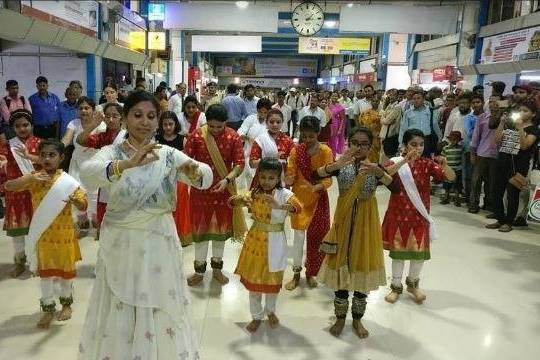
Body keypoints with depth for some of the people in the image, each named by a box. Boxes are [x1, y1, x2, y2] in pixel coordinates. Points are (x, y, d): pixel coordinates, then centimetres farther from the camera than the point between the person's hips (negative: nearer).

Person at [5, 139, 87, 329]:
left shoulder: (68, 182, -11)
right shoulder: (34, 177, -3)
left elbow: (83, 206, -11)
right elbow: (8, 186, -13)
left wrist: (74, 200, -34)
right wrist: (30, 178, -27)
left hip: (63, 234, -2)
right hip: (42, 234, 2)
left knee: (66, 269, 12)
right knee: (44, 271, 12)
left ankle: (66, 303, 34)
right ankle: (48, 309, 26)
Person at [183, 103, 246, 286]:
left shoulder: (233, 137, -7)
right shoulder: (196, 135, -9)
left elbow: (240, 164, -8)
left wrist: (227, 179, -22)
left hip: (224, 190, 1)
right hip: (201, 189, -1)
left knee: (221, 227, 13)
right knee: (200, 227, 7)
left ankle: (217, 268, 30)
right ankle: (199, 270, 22)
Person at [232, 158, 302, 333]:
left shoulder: (284, 194, -12)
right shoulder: (254, 193, -2)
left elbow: (298, 207, -30)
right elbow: (231, 201, -7)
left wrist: (279, 205, -48)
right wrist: (241, 200, -30)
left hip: (274, 242, -2)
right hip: (255, 241, 2)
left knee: (273, 279, 14)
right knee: (253, 278, 10)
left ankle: (270, 311, 40)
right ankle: (257, 316, 29)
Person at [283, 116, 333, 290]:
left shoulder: (326, 151, -9)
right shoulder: (296, 151, -4)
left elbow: (328, 179, -13)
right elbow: (290, 176, -5)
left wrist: (317, 187, -32)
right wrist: (286, 180, -28)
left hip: (318, 199, 0)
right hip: (299, 198, 1)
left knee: (316, 237, 7)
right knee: (299, 235, 3)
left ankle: (311, 273, 27)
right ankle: (296, 274, 19)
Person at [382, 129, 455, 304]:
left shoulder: (427, 164, -3)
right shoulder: (396, 162, -8)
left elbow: (451, 177, -12)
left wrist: (444, 164, -32)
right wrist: (405, 161, -37)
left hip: (419, 216, 2)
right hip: (399, 215, -2)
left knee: (420, 251, 9)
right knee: (398, 250, 9)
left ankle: (413, 283, 34)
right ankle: (396, 286, 27)